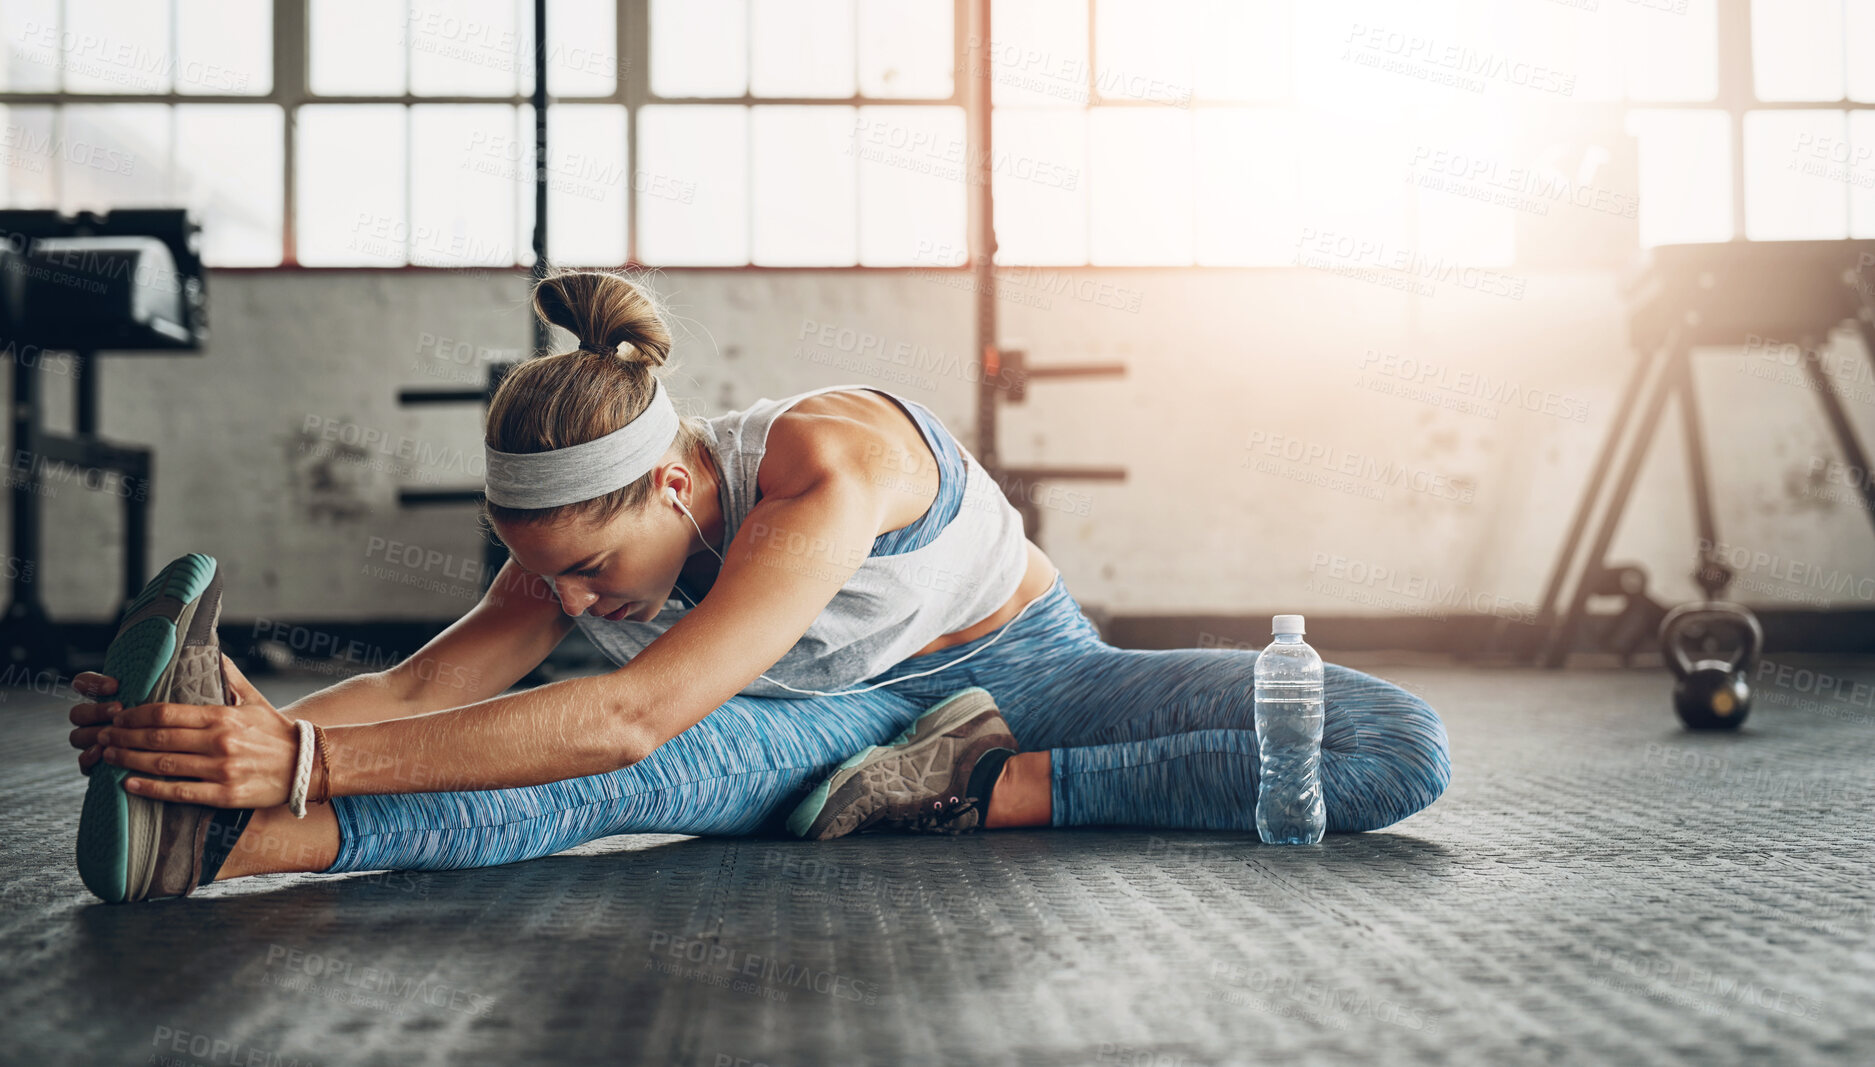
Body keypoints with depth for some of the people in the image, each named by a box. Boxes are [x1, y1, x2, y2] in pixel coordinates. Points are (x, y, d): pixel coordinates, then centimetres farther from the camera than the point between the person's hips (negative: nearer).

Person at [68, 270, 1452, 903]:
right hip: (844, 720, 3)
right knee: (607, 786, -34)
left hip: (1014, 671, -3)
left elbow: (631, 716, -48)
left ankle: (990, 792, -33)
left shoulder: (832, 460, -38)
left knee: (1402, 752, -26)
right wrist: (269, 736, -40)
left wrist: (313, 757, -54)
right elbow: (421, 687, -18)